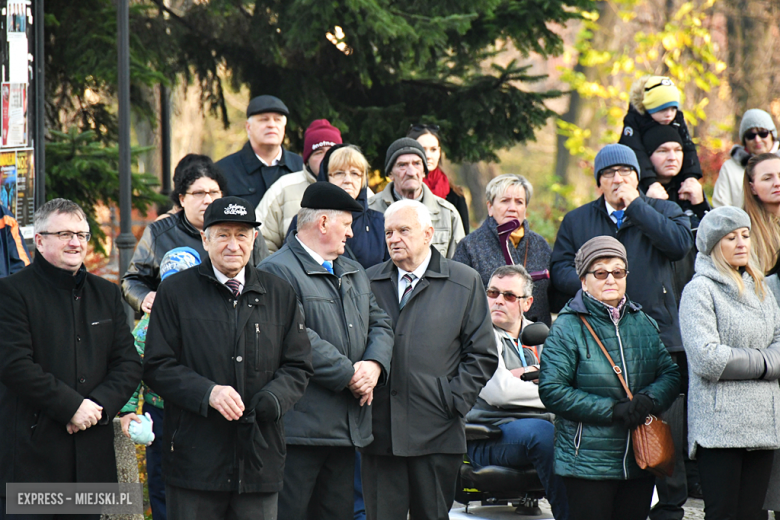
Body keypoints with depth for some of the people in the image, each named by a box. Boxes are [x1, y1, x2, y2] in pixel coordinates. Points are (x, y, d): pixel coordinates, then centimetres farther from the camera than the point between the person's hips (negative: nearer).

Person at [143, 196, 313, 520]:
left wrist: (268, 402, -10)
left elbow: (297, 367, 11)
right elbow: (157, 367, -1)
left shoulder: (280, 295, 12)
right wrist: (207, 393, -17)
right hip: (195, 455, -3)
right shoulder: (176, 292, 3)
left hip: (260, 457, 3)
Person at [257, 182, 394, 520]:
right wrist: (349, 375, -16)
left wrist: (374, 365, -3)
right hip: (301, 425, -9)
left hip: (347, 426, 9)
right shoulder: (277, 272, -10)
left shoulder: (353, 272, 21)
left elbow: (379, 324, 18)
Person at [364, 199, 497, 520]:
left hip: (436, 433, -2)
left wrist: (454, 403, -5)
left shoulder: (465, 283, 6)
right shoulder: (369, 283, 12)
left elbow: (482, 354, 4)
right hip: (380, 431, 2)